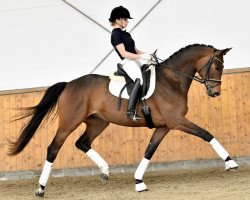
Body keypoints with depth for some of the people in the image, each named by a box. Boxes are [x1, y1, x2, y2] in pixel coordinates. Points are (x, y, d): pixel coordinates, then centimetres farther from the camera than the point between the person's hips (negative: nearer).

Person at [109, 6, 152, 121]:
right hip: (128, 62, -10)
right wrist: (141, 56, -21)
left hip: (136, 59, 10)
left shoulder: (124, 33, 20)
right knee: (140, 80, -32)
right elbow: (123, 53, -18)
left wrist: (146, 54, 7)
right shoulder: (115, 34, -8)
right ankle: (130, 111, -36)